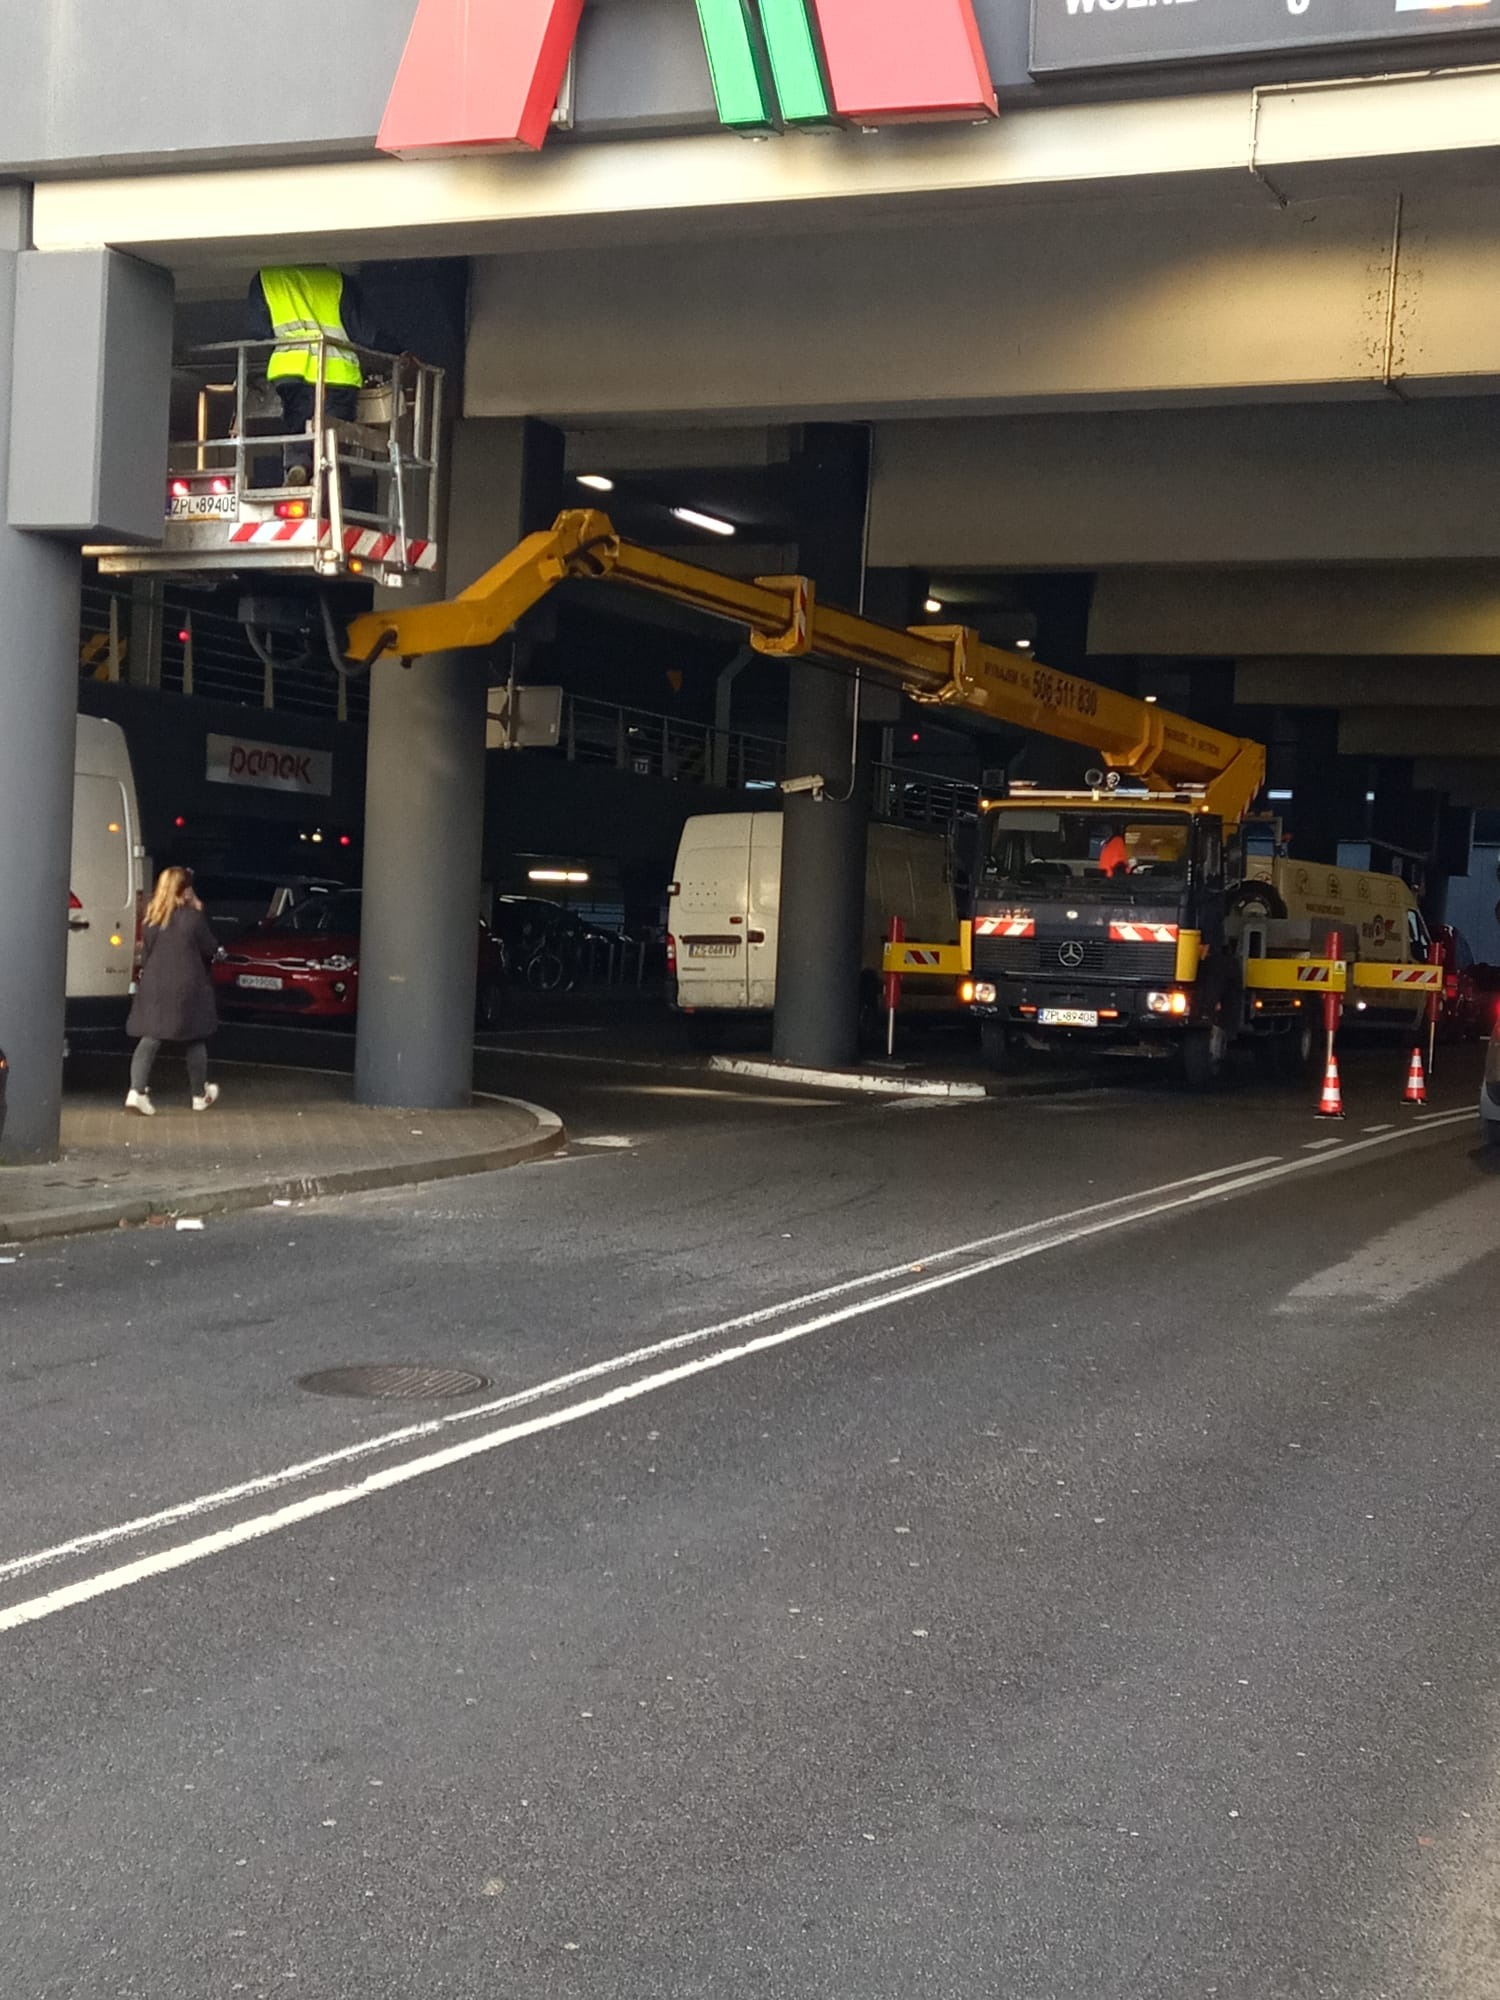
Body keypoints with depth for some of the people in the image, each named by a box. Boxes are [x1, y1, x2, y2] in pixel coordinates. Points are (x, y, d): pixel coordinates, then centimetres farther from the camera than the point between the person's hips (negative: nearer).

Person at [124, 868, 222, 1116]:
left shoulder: (152, 918, 2)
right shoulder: (193, 917, -11)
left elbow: (145, 953, 9)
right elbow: (211, 950, -2)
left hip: (154, 987, 3)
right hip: (187, 988, -3)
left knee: (149, 1038, 2)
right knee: (195, 1041, 12)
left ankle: (137, 1091, -16)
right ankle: (200, 1095, 22)